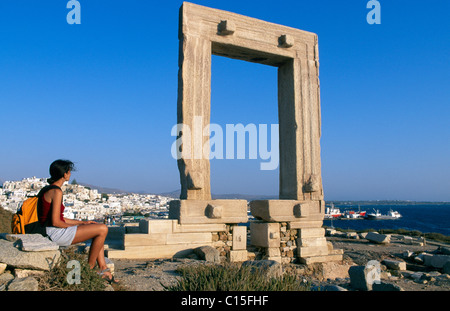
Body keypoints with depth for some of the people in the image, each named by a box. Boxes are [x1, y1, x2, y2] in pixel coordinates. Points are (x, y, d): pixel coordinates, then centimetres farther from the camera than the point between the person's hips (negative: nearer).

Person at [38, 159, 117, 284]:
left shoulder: (48, 189, 15)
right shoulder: (56, 191, -17)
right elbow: (55, 222, -22)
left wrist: (82, 222, 12)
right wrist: (74, 226, -5)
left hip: (53, 232, 10)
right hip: (55, 233, -10)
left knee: (99, 229, 12)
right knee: (103, 229, -13)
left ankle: (103, 269, 8)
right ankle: (89, 268, 2)